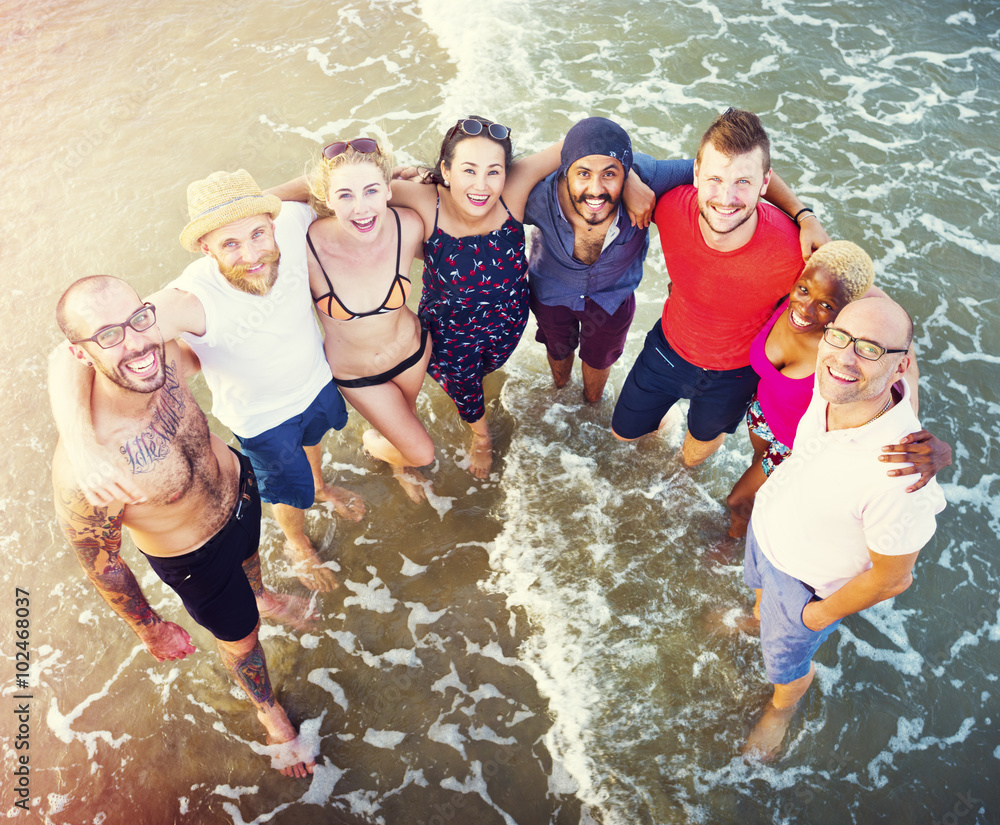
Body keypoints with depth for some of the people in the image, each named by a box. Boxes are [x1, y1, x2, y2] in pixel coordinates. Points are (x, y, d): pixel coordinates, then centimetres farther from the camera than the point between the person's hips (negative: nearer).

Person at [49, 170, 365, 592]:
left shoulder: (292, 221, -32)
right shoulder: (190, 300, -44)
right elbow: (73, 354, -50)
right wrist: (83, 447, -66)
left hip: (316, 378, 4)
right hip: (262, 415, -4)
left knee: (313, 436, 36)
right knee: (291, 494, 22)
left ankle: (320, 484, 73)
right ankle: (297, 544, 59)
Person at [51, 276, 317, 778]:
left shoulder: (162, 355, -31)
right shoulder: (83, 471, -44)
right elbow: (102, 567, -24)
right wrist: (150, 630, -7)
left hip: (239, 485, 5)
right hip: (196, 558, -4)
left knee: (249, 555, 38)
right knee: (240, 639, 23)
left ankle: (260, 597, 76)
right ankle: (268, 711, 58)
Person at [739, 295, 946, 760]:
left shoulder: (899, 477, -45)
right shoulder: (832, 385, -28)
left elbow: (891, 578, -26)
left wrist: (824, 613, -11)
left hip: (807, 579, -4)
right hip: (764, 526, 5)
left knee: (785, 662, 25)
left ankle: (782, 707, 61)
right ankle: (759, 617, 73)